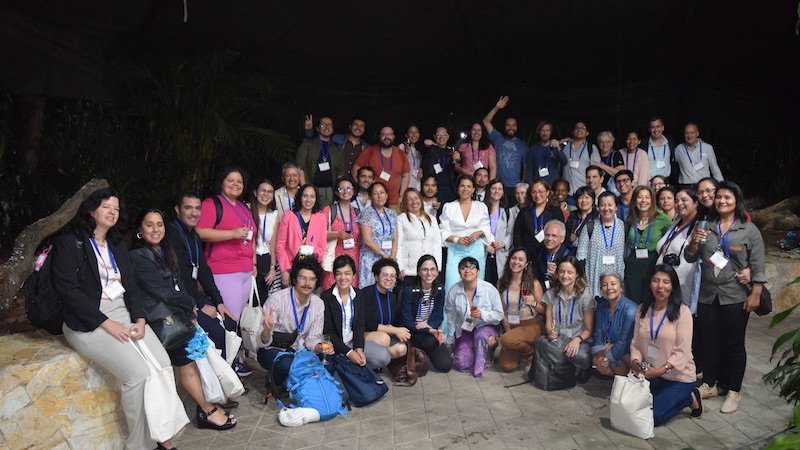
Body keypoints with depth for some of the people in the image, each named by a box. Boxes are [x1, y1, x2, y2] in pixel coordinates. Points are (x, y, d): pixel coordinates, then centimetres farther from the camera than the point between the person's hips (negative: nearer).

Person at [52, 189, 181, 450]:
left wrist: (140, 319, -6)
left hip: (124, 313, 6)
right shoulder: (68, 242, 1)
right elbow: (66, 289, -10)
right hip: (89, 322, -6)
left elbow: (131, 285, 13)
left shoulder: (117, 245, 20)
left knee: (163, 364, -18)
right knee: (139, 373, -25)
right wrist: (106, 323, -16)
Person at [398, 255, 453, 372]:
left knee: (446, 365, -12)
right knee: (432, 341, -35)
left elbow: (439, 317, 1)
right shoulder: (409, 291, -16)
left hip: (431, 331, 5)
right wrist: (430, 331, -27)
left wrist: (429, 325, -22)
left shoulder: (439, 290, -1)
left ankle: (423, 353, 14)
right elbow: (407, 322, -16)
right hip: (411, 333, -5)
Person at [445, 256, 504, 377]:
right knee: (461, 364, -17)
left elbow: (499, 315, -10)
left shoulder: (489, 289, -15)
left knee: (481, 335, -38)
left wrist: (482, 314, -30)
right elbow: (451, 317, 2)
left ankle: (480, 365, -11)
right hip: (465, 331, 2)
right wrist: (451, 341, 10)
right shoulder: (453, 291, -9)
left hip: (485, 327, -2)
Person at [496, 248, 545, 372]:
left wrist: (533, 303, -25)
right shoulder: (502, 282, 1)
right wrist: (507, 330, -6)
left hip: (531, 324, -4)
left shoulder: (533, 283, -10)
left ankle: (533, 352, -3)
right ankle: (522, 348, 21)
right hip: (510, 325, 4)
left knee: (506, 340, -34)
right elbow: (502, 310, 5)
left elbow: (544, 310, -5)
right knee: (506, 366, -12)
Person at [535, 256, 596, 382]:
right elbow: (548, 322, 8)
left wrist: (578, 339, -21)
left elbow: (588, 329, -1)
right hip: (556, 339, 2)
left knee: (584, 357, -37)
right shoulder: (551, 294, 8)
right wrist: (550, 331, -16)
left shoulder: (585, 296, -1)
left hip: (578, 340, -2)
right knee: (541, 342, -35)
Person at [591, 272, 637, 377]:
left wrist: (606, 357, -14)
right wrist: (597, 355, -13)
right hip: (606, 349, 5)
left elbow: (624, 341, -21)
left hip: (624, 355, -5)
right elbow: (598, 333, 3)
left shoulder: (630, 309, -20)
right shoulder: (602, 306, 2)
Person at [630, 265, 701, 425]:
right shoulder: (642, 309, 0)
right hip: (650, 374, 5)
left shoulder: (682, 312, -15)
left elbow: (682, 351, -17)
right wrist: (635, 361, -16)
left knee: (652, 417, -12)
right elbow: (636, 342, 2)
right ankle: (667, 397, 21)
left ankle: (688, 398, 13)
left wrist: (662, 370, -27)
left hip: (678, 377, -5)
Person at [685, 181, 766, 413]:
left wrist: (755, 294, -12)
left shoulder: (749, 229, -3)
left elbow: (758, 266, -6)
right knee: (708, 342, 12)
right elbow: (690, 258, 9)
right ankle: (709, 384, 27)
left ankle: (733, 391, 18)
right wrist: (694, 243, -10)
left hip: (735, 297, -4)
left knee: (733, 344, 5)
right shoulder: (706, 227, 8)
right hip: (707, 296, 4)